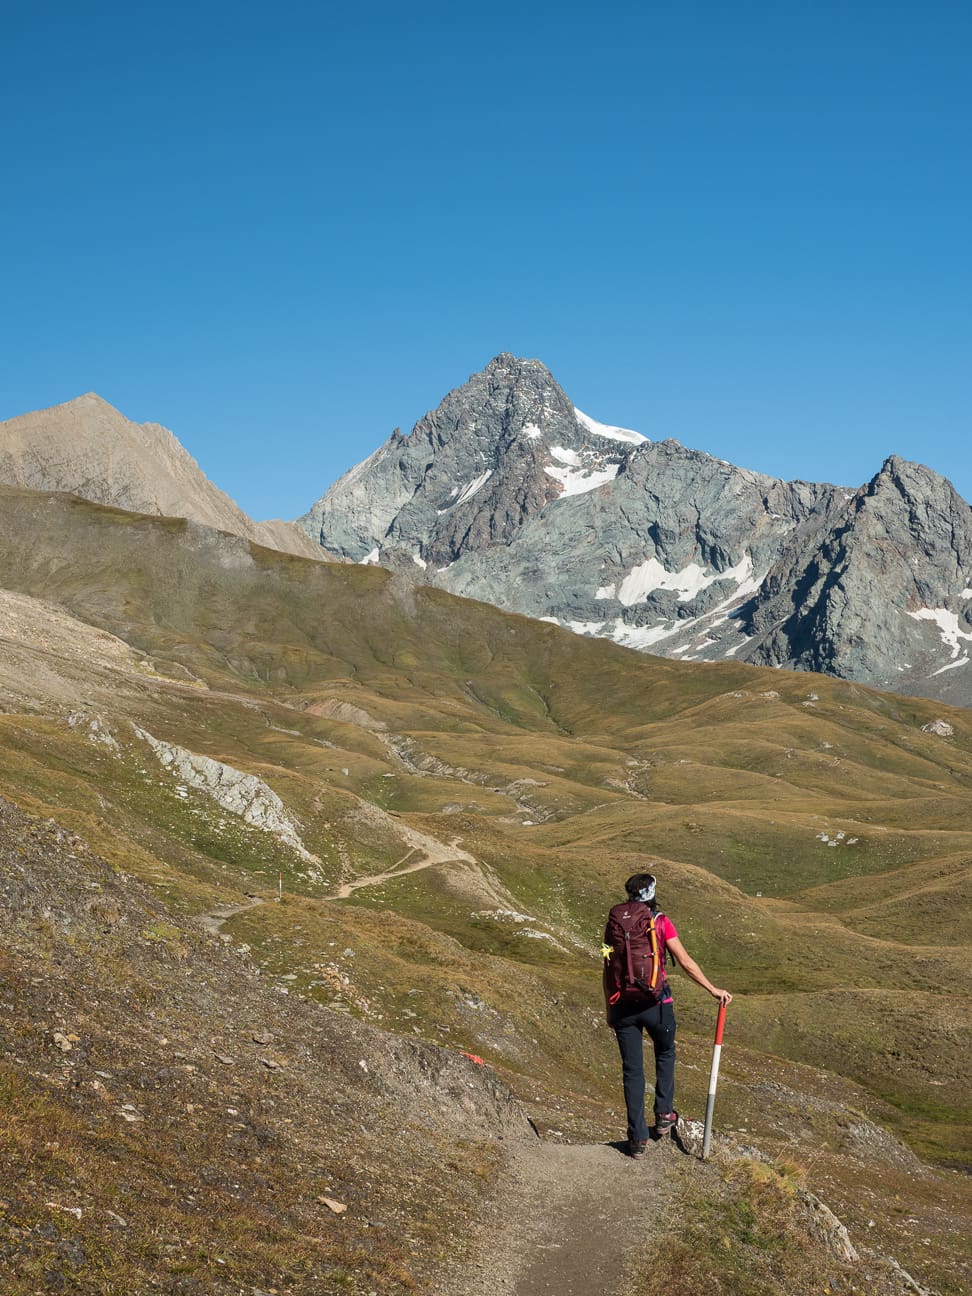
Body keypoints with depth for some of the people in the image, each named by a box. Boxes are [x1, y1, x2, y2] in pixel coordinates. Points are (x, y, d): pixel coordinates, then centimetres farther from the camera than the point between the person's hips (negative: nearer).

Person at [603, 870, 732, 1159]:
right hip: (655, 1004, -2)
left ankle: (638, 1139, 9)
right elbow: (685, 961, -10)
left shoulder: (613, 923, 5)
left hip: (623, 1006, 2)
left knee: (632, 1070, 8)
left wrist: (609, 1010, 17)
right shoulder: (659, 922, -5)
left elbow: (607, 970, 9)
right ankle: (663, 1115, 25)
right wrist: (713, 990, -5)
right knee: (665, 1054, 26)